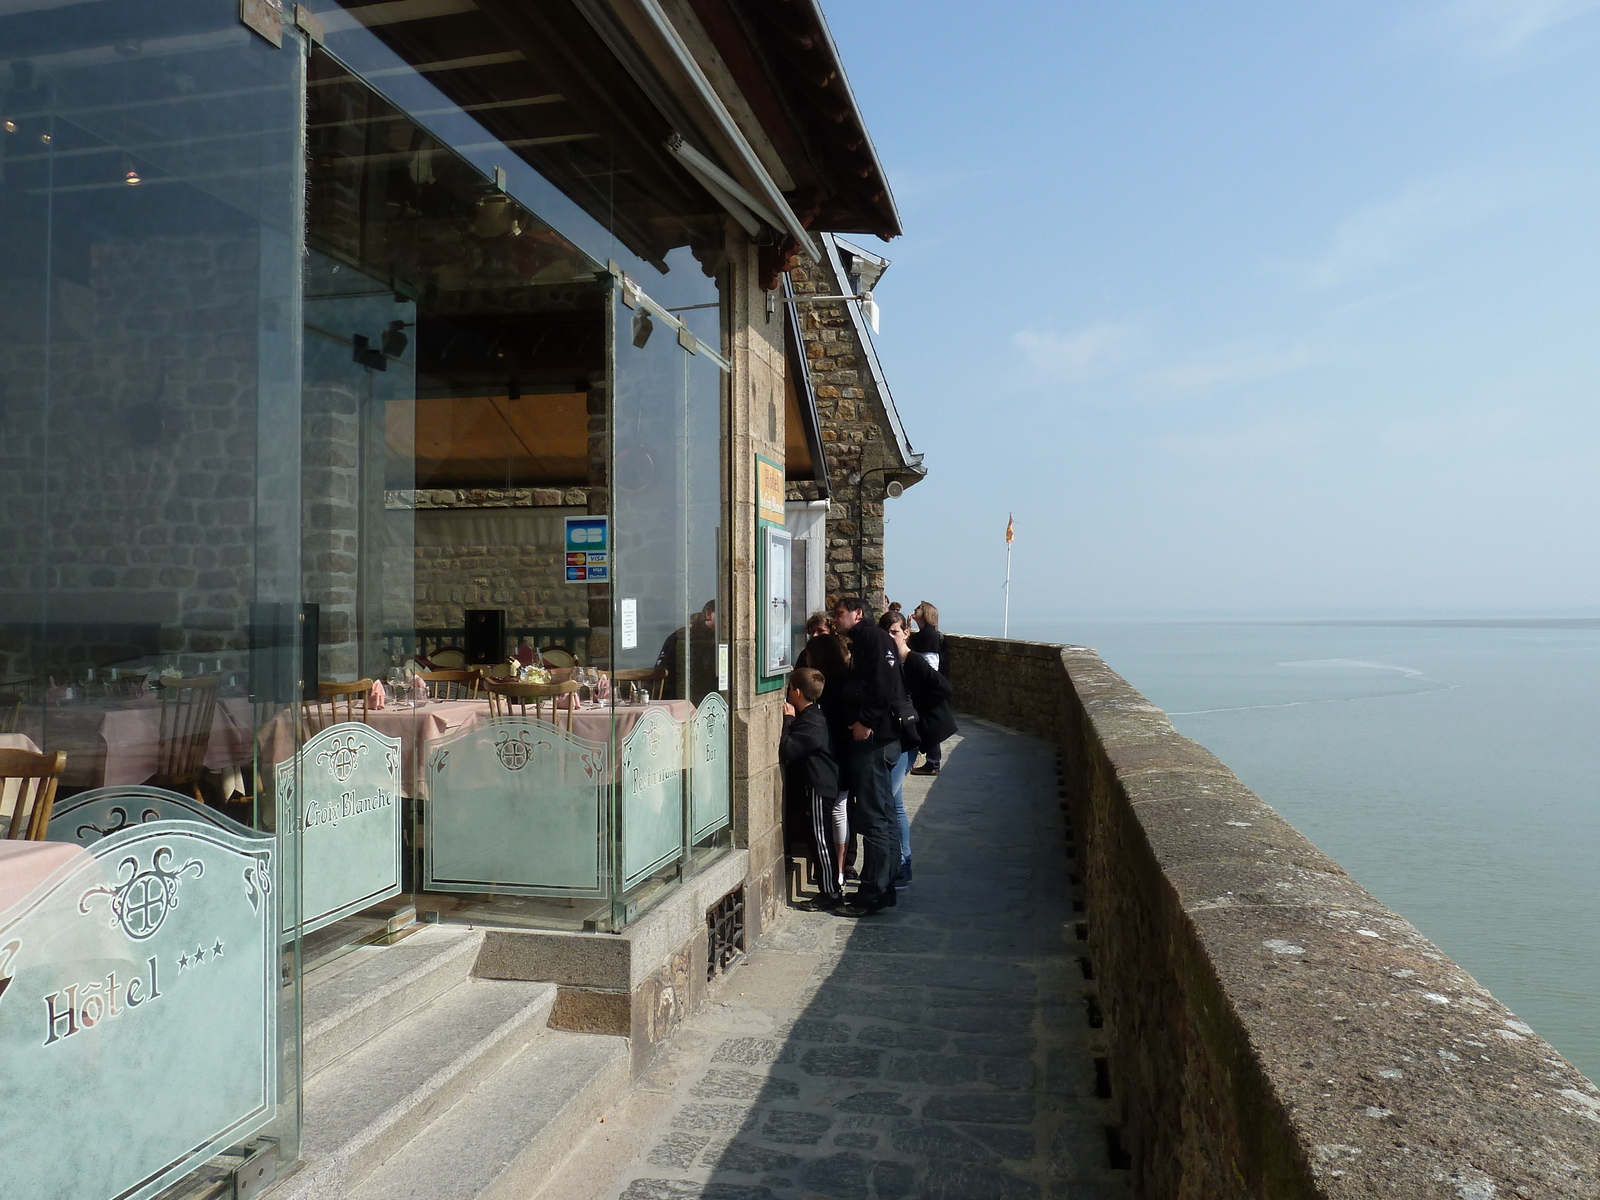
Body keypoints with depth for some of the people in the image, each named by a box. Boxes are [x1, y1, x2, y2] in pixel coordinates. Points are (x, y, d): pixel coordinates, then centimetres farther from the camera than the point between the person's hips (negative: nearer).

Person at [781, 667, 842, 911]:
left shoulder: (810, 723, -20)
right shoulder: (813, 716, 12)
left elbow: (787, 750, -25)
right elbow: (792, 750, 18)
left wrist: (788, 720, -17)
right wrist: (790, 720, 8)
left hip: (818, 788, -11)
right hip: (814, 785, 11)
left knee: (820, 840, -4)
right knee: (815, 839, 15)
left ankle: (831, 893, 3)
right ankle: (830, 890, 23)